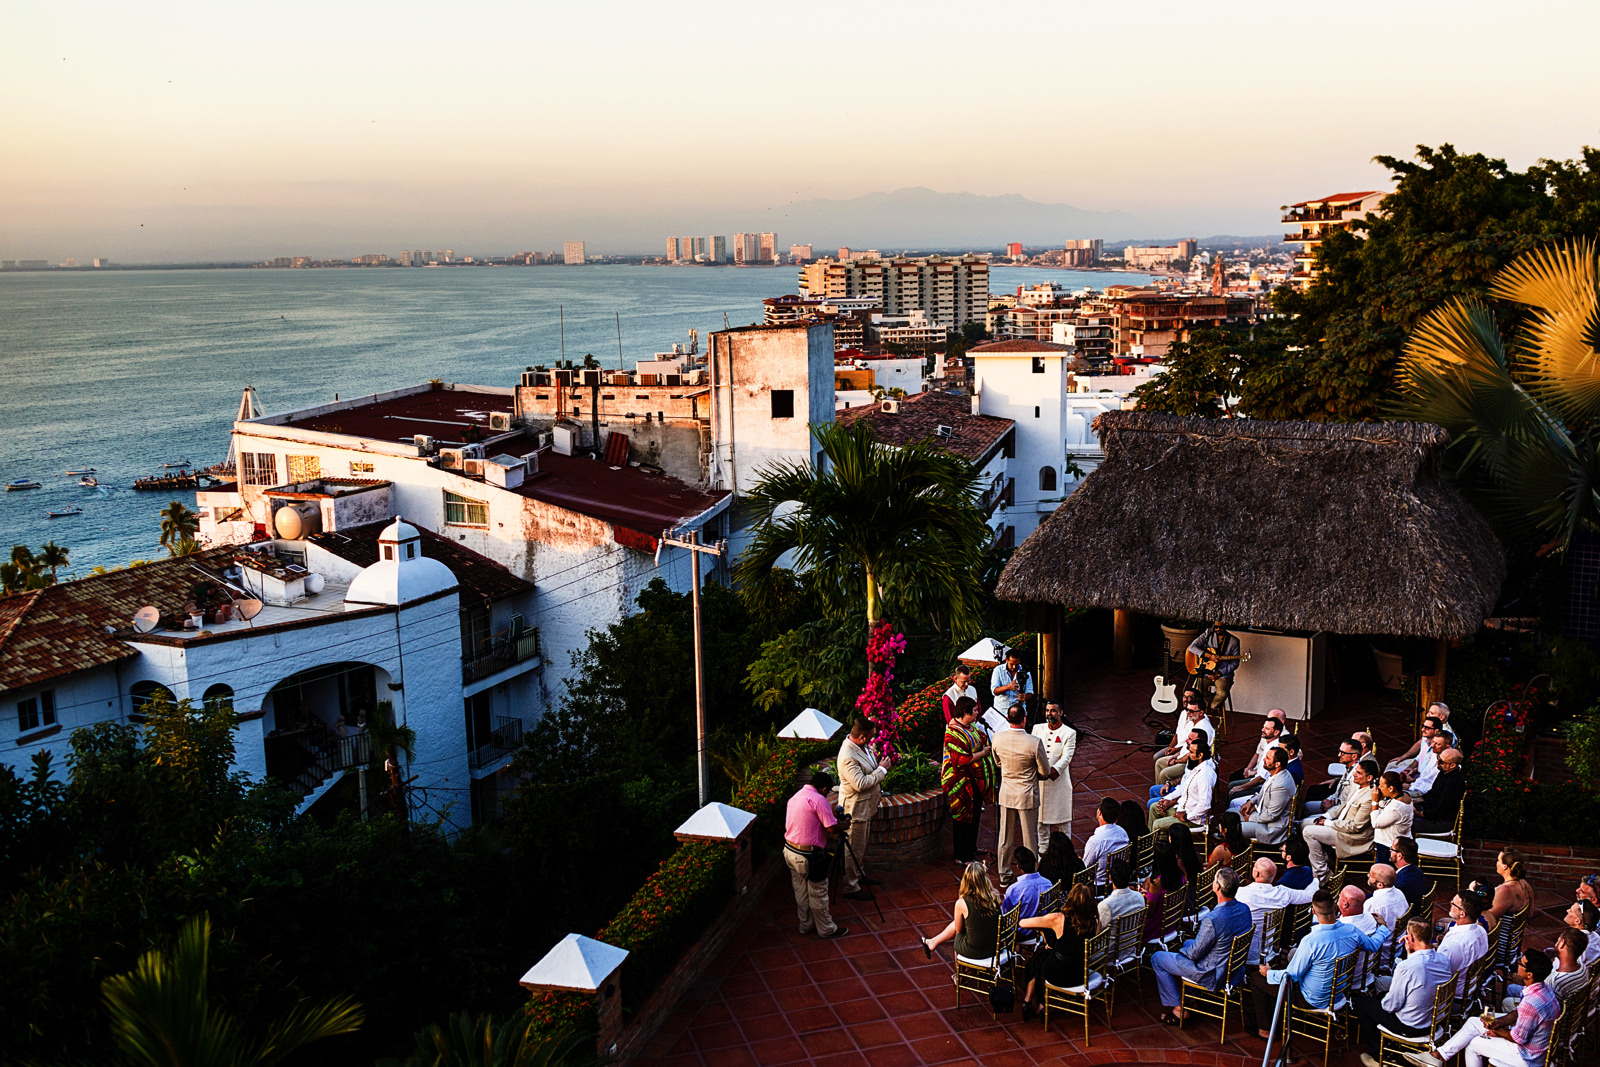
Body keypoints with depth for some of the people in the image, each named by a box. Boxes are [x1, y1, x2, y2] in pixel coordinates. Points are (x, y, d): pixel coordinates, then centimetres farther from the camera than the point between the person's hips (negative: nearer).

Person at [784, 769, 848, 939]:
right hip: (808, 855, -8)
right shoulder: (818, 799, -18)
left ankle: (806, 924, 35)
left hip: (790, 850, 8)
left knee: (801, 891, 21)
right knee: (818, 893, 7)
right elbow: (832, 827, -19)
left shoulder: (795, 797, 10)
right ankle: (826, 929, 20)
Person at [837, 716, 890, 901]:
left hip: (866, 805, 10)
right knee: (854, 849, 1)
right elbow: (861, 784, -31)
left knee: (862, 844, 25)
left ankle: (859, 875, 42)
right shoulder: (847, 757, -30)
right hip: (856, 807, -10)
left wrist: (877, 761, 5)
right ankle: (850, 887, 11)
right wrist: (882, 770, -22)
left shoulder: (861, 746, 1)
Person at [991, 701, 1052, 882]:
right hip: (1027, 795, -3)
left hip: (1006, 794, 3)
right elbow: (1045, 772, -11)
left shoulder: (997, 739, -13)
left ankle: (1004, 874, 30)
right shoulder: (1034, 742, -24)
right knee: (1029, 838, 12)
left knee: (1006, 836, 18)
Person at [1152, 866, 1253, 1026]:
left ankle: (1177, 1008, 15)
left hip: (1213, 977, -8)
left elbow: (1195, 954, -22)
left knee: (1157, 959, 8)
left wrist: (1184, 948, 1)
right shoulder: (1245, 910, -10)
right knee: (1188, 943, 32)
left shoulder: (1212, 919, -35)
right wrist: (1189, 944, 10)